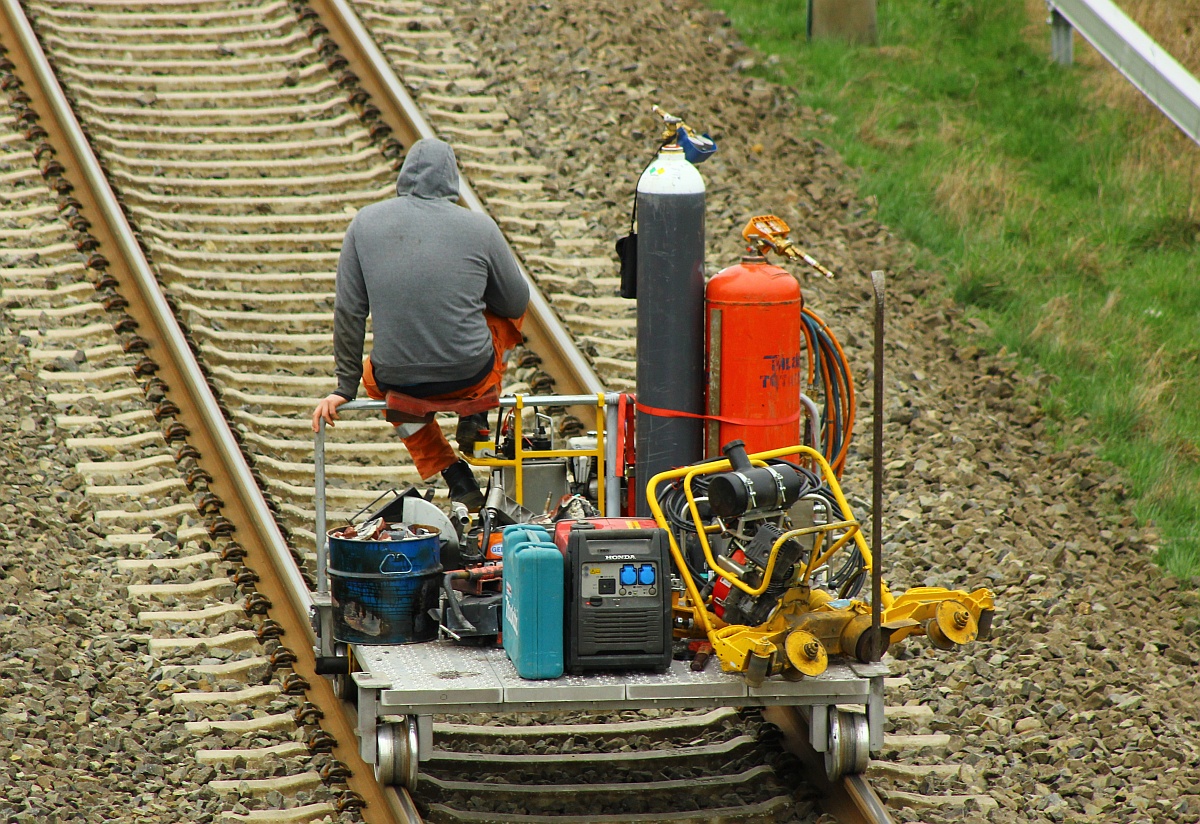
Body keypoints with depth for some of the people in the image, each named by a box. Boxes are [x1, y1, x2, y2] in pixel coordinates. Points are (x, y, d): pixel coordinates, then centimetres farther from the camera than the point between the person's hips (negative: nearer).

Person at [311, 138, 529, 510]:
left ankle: (454, 477, 24)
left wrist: (345, 387, 11)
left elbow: (348, 311, 2)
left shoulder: (366, 222, -2)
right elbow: (516, 302, 7)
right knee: (510, 314, 30)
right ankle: (475, 417, 18)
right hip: (470, 376, 0)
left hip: (400, 381, 0)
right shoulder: (479, 227, -5)